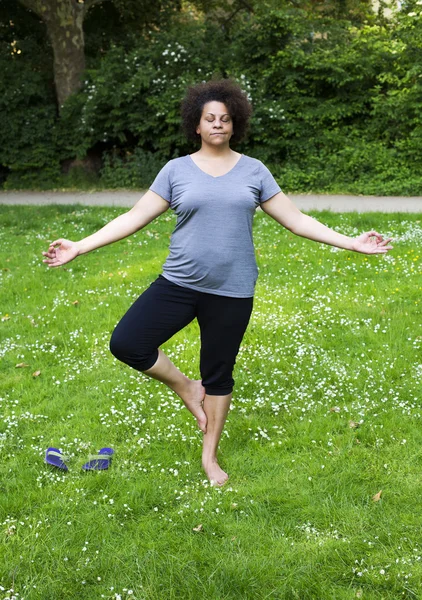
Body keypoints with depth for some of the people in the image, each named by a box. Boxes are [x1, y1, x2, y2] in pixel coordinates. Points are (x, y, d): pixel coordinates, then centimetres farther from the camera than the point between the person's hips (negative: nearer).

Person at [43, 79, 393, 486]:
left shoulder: (254, 171, 3)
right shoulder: (177, 170, 1)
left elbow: (296, 220, 5)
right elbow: (134, 218, 0)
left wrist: (352, 243, -1)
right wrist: (79, 247, -7)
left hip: (232, 291, 0)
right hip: (179, 284, 0)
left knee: (219, 375, 9)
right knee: (126, 343, -14)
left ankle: (210, 455, 31)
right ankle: (186, 388, 13)